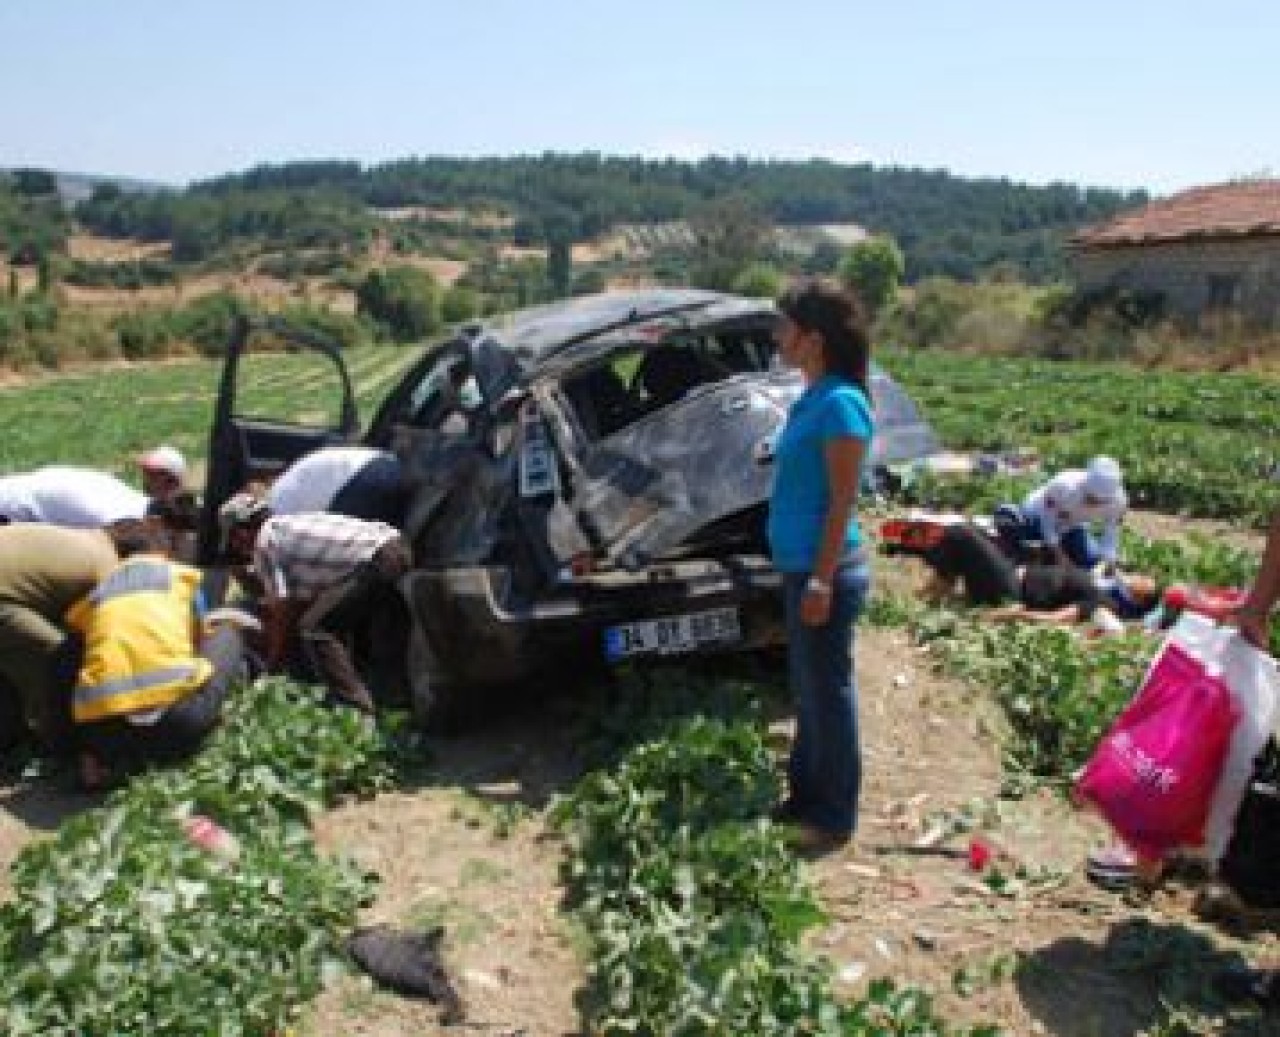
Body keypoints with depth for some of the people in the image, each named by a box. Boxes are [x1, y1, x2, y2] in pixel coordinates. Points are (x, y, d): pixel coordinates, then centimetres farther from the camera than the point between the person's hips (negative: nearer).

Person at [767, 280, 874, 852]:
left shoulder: (839, 402, -17)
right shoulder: (810, 399, 11)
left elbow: (843, 501, -19)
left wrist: (822, 580, -20)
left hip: (824, 570, -9)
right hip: (799, 566, 9)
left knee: (829, 689, 2)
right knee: (808, 687, 18)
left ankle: (834, 816, 16)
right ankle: (807, 796, 32)